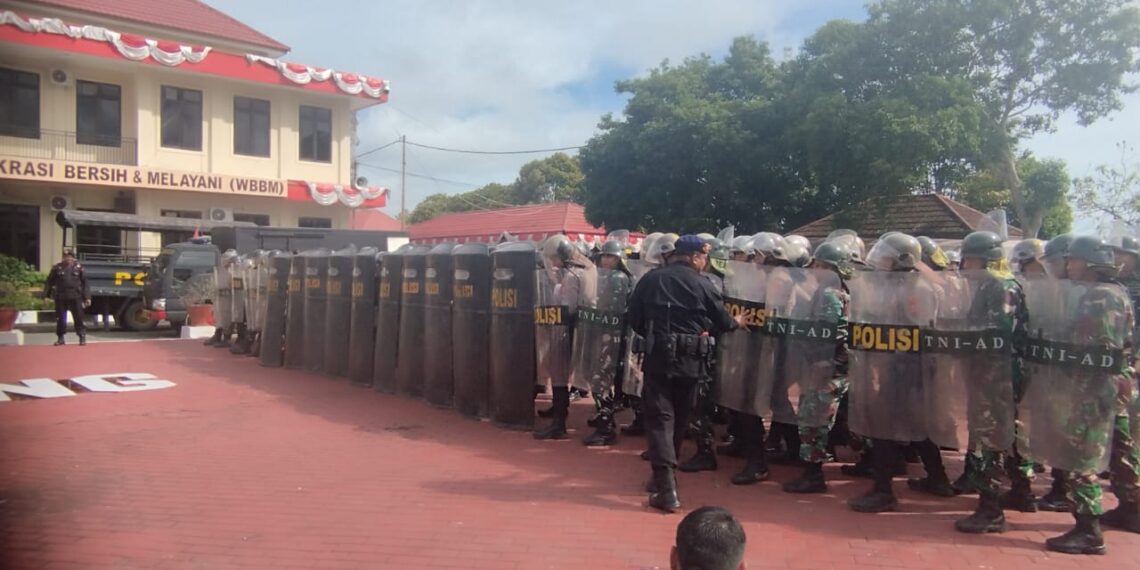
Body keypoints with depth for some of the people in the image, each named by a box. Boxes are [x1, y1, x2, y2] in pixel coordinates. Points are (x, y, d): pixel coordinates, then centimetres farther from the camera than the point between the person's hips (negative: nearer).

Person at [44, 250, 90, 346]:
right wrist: (46, 295, 2)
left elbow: (85, 283, 4)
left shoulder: (78, 267, 4)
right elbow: (49, 282, 8)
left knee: (79, 318, 0)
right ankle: (60, 338, 18)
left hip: (76, 297, -1)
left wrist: (87, 297, 0)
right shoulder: (57, 268, 6)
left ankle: (82, 337, 6)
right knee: (60, 318, 8)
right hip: (60, 298, 1)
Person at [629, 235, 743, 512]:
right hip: (690, 359, 1)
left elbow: (634, 318, 4)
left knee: (660, 417, -1)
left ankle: (666, 489, -12)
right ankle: (665, 476, 32)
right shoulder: (701, 284, -3)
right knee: (679, 418, 18)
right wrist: (737, 322, 27)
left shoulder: (650, 279, 0)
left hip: (659, 356, -1)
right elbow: (721, 321, 5)